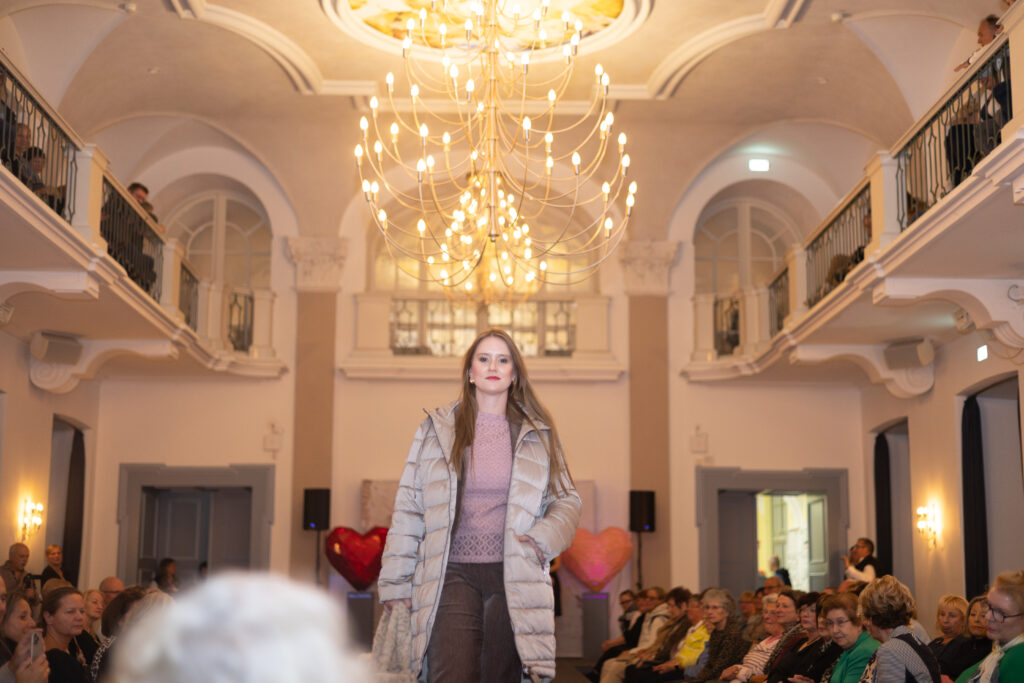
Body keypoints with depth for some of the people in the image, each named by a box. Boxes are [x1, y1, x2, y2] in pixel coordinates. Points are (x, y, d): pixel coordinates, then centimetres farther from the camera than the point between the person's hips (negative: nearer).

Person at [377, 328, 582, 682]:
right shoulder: (436, 429, 10)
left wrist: (544, 537, -3)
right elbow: (408, 507, 9)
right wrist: (395, 582, 5)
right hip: (453, 573, -1)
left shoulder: (538, 435, 13)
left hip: (512, 577, 2)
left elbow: (567, 500, 18)